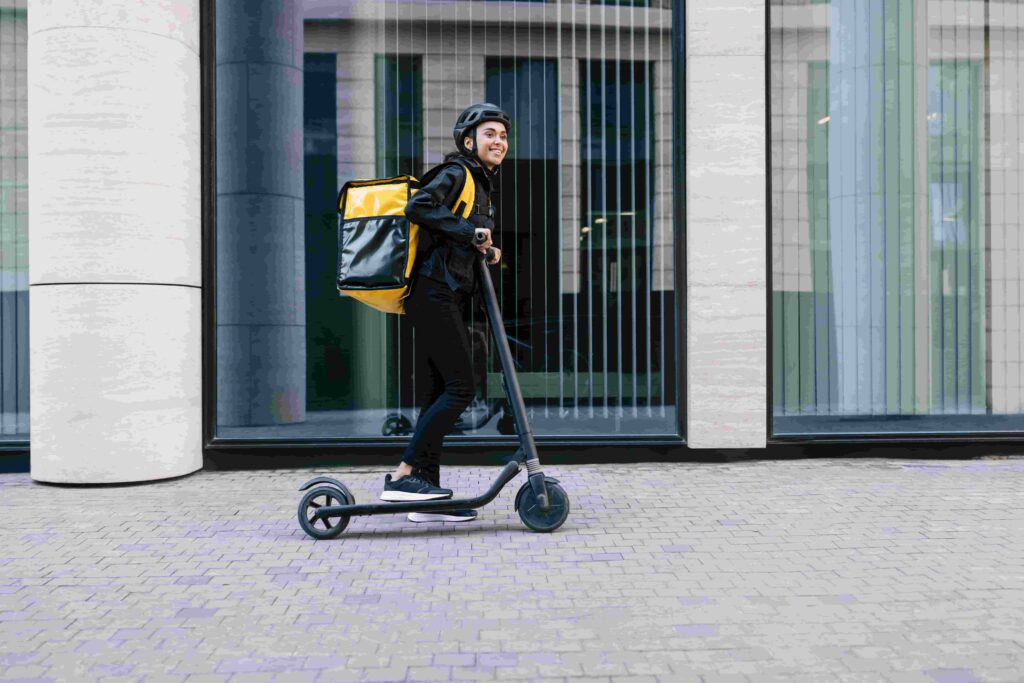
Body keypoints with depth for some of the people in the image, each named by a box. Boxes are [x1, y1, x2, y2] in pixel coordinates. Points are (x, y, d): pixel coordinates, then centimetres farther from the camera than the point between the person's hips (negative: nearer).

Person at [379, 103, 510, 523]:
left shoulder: (481, 183, 24)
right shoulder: (457, 173, -4)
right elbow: (418, 207, -21)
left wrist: (485, 252, 8)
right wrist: (470, 231, -16)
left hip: (444, 297, 10)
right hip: (435, 294, -10)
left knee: (438, 393, 7)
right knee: (460, 388, -12)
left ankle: (426, 493, 10)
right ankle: (401, 476, -9)